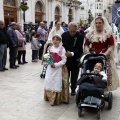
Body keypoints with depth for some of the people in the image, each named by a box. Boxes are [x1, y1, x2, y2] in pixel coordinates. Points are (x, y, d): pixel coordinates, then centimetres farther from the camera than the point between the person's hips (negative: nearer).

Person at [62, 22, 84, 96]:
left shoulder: (80, 36, -13)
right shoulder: (64, 35, -4)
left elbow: (79, 49, -20)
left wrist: (72, 53, -36)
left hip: (75, 60, -2)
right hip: (65, 58, 2)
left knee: (74, 76, 9)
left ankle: (73, 89, 25)